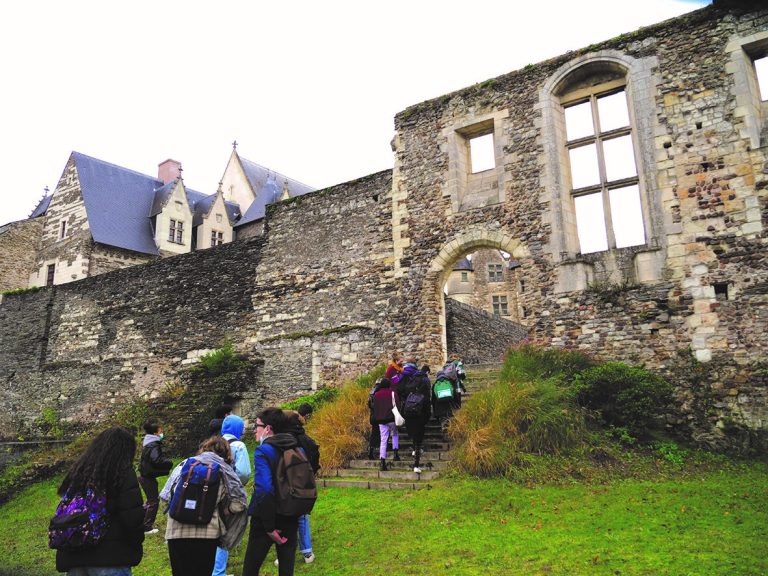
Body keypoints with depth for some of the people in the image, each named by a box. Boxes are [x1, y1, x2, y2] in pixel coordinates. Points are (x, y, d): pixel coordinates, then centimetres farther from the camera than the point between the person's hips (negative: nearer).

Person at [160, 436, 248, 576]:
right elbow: (239, 502, -1)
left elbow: (166, 495, 10)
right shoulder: (223, 472, 5)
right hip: (206, 533, -2)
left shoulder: (183, 465, 10)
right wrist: (223, 511, 16)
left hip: (176, 532, 2)